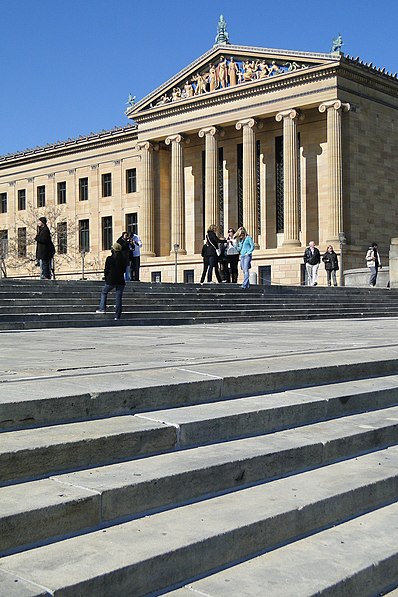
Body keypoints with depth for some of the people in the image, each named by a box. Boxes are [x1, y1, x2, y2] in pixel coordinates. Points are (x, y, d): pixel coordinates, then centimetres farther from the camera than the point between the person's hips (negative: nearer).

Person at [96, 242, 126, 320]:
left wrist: (106, 279, 9)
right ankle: (117, 316, 3)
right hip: (121, 281, 3)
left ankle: (102, 308, 12)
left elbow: (106, 270, -3)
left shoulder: (109, 258, -7)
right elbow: (124, 270, 10)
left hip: (111, 280, -3)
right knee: (118, 298, 4)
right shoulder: (122, 259, 2)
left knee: (104, 292, 21)